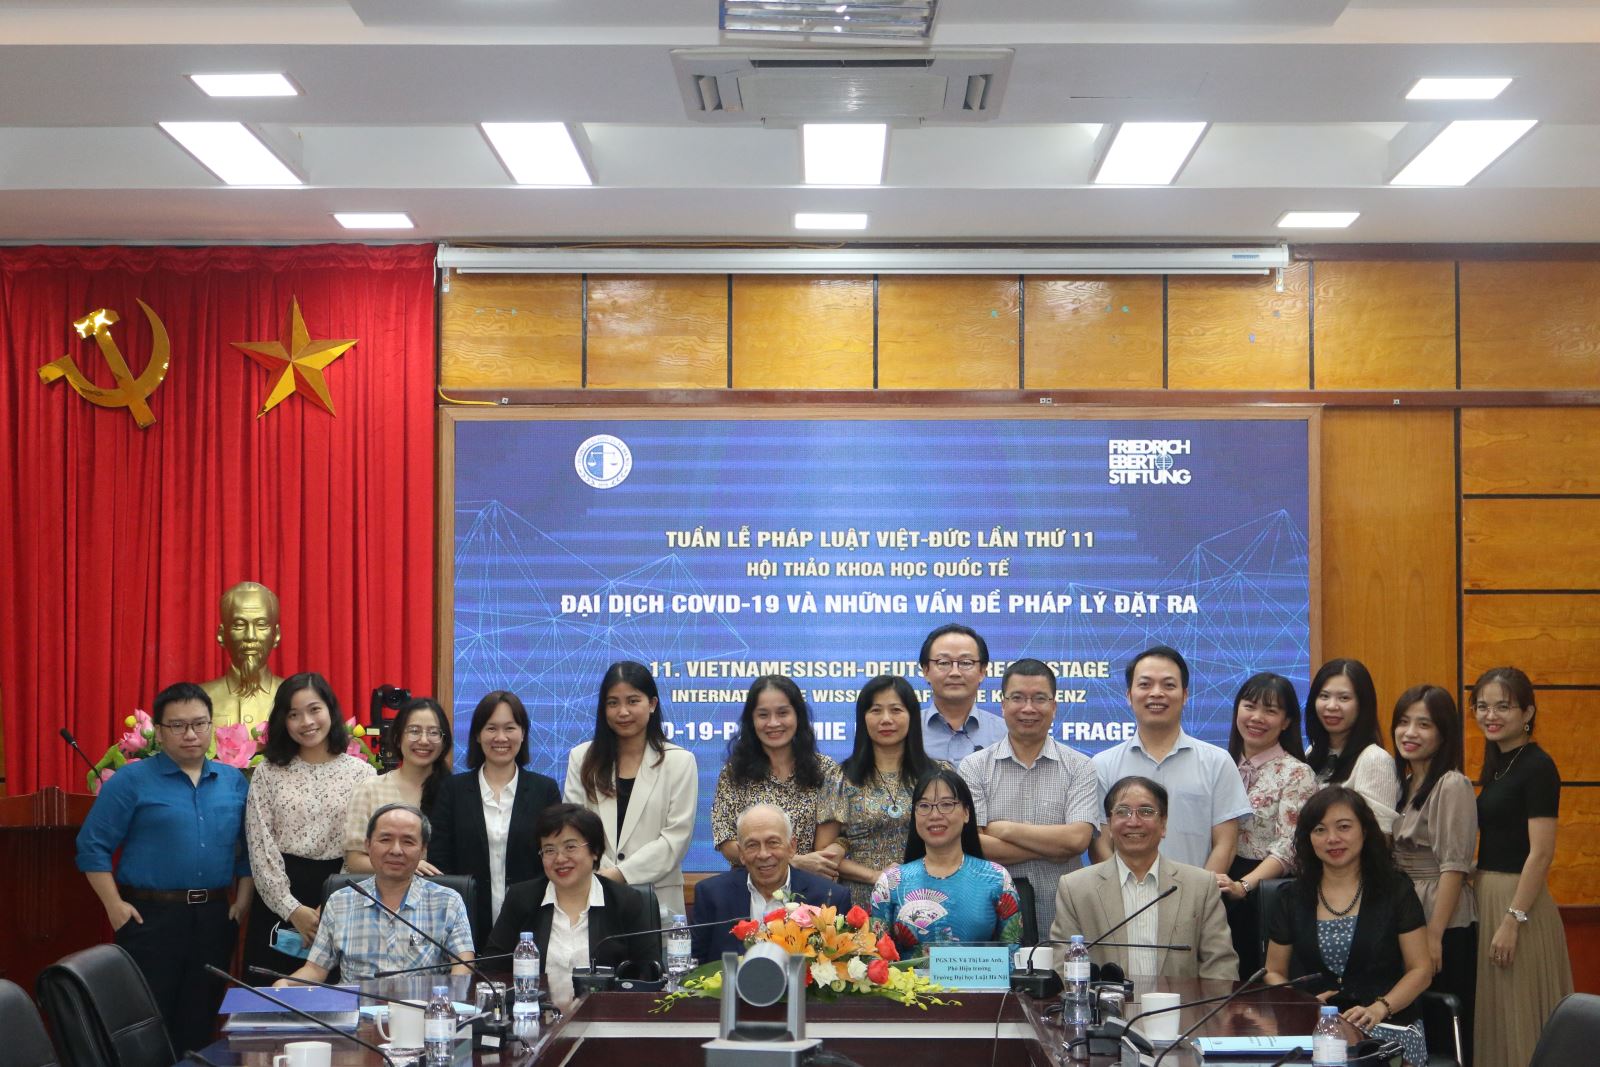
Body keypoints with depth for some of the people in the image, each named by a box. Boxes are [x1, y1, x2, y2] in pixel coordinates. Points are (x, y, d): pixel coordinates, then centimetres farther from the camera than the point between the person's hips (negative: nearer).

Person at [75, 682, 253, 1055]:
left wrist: (243, 899, 5)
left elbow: (249, 848, 14)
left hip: (214, 917, 4)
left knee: (200, 1022, 11)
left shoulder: (234, 781, 9)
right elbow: (93, 846, -6)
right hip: (151, 916, -4)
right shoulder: (131, 780, -5)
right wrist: (114, 905, -11)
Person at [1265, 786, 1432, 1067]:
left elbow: (1420, 970, 3)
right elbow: (1274, 973, 18)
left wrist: (1379, 1009, -14)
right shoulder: (1292, 898, 12)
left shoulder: (1395, 889, 6)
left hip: (1386, 1026, -1)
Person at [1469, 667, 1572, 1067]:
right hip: (1486, 896, 9)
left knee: (1519, 1019, -2)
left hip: (1518, 900, -9)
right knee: (1492, 1015, 12)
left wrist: (1513, 921, -21)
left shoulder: (1537, 767, -13)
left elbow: (1541, 853, -18)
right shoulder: (1496, 765, 13)